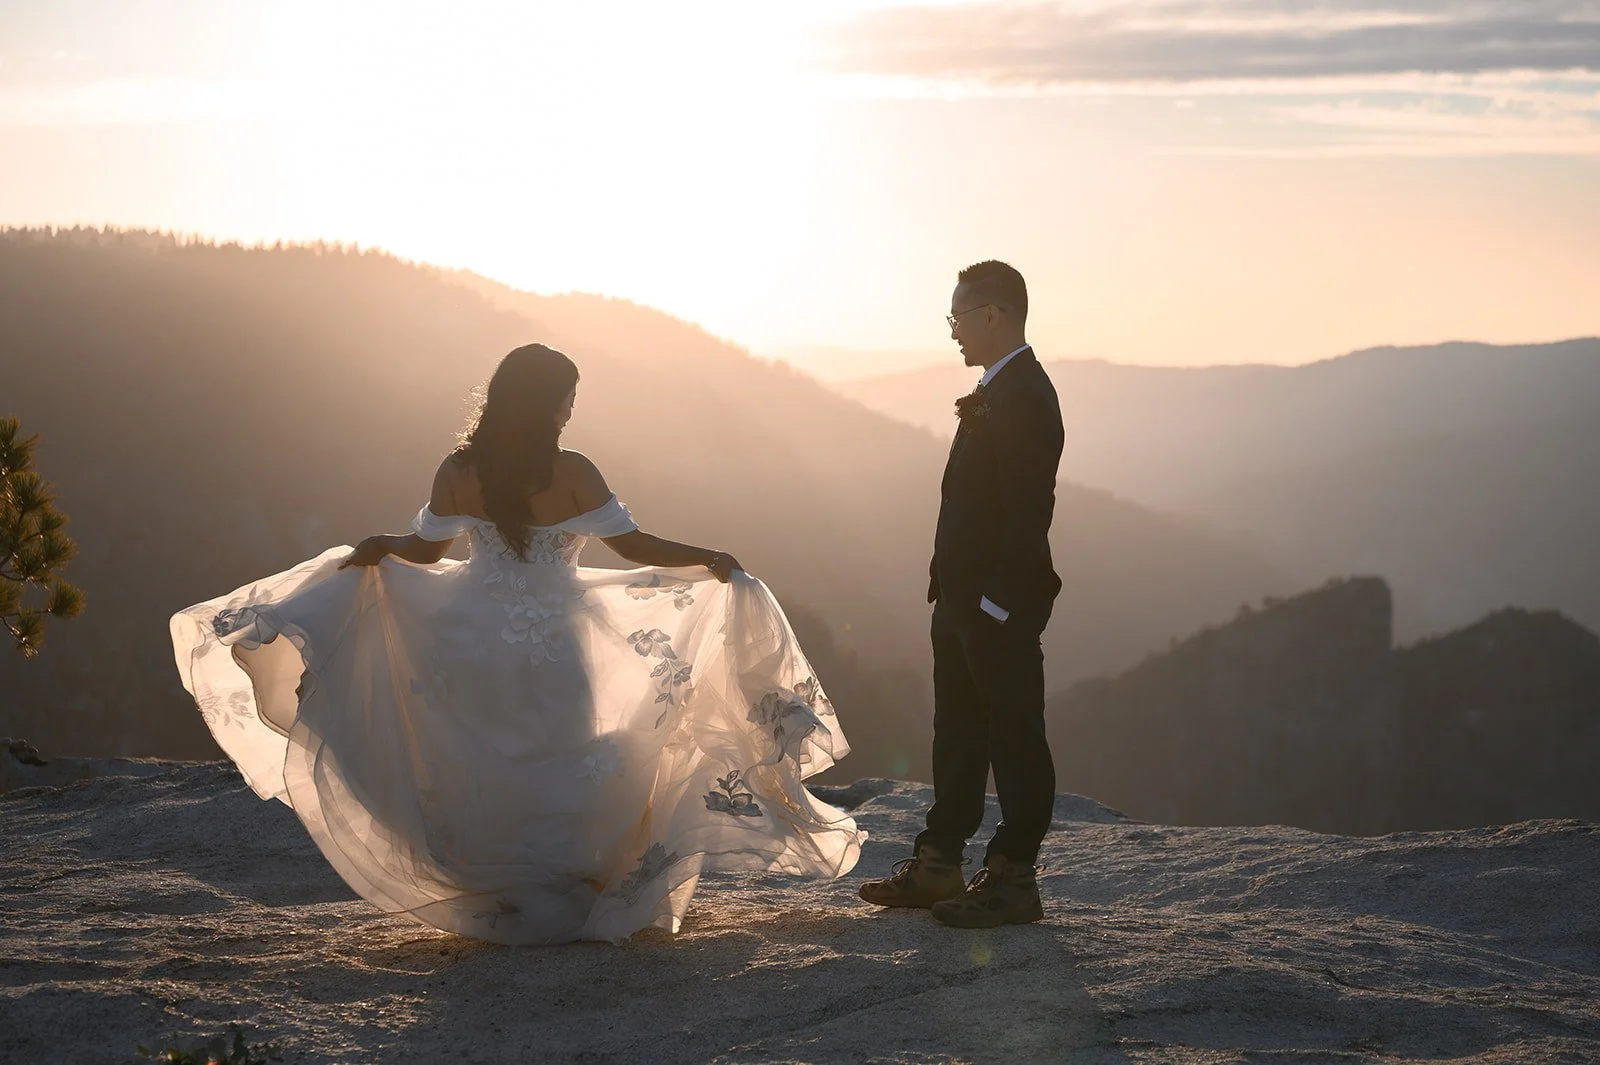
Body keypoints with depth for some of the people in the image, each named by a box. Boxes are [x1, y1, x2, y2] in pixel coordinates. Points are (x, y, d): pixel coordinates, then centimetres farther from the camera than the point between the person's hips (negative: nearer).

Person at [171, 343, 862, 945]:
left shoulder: (459, 472, -5)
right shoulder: (571, 474, -12)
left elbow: (426, 549, 7)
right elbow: (634, 546, -9)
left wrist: (375, 550, 27)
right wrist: (708, 560, 6)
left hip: (475, 642, 2)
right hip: (553, 657, -2)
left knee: (481, 769, 14)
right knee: (560, 771, 13)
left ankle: (493, 898, 16)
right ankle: (558, 899, 12)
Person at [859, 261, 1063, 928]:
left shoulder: (1023, 395, -17)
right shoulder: (997, 392, 14)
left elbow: (1027, 511, -22)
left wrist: (999, 602, -23)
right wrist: (949, 589, 14)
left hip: (1000, 605, -10)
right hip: (964, 599, 10)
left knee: (1013, 736, -2)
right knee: (958, 732, 15)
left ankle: (1013, 879, 5)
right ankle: (938, 864, 24)